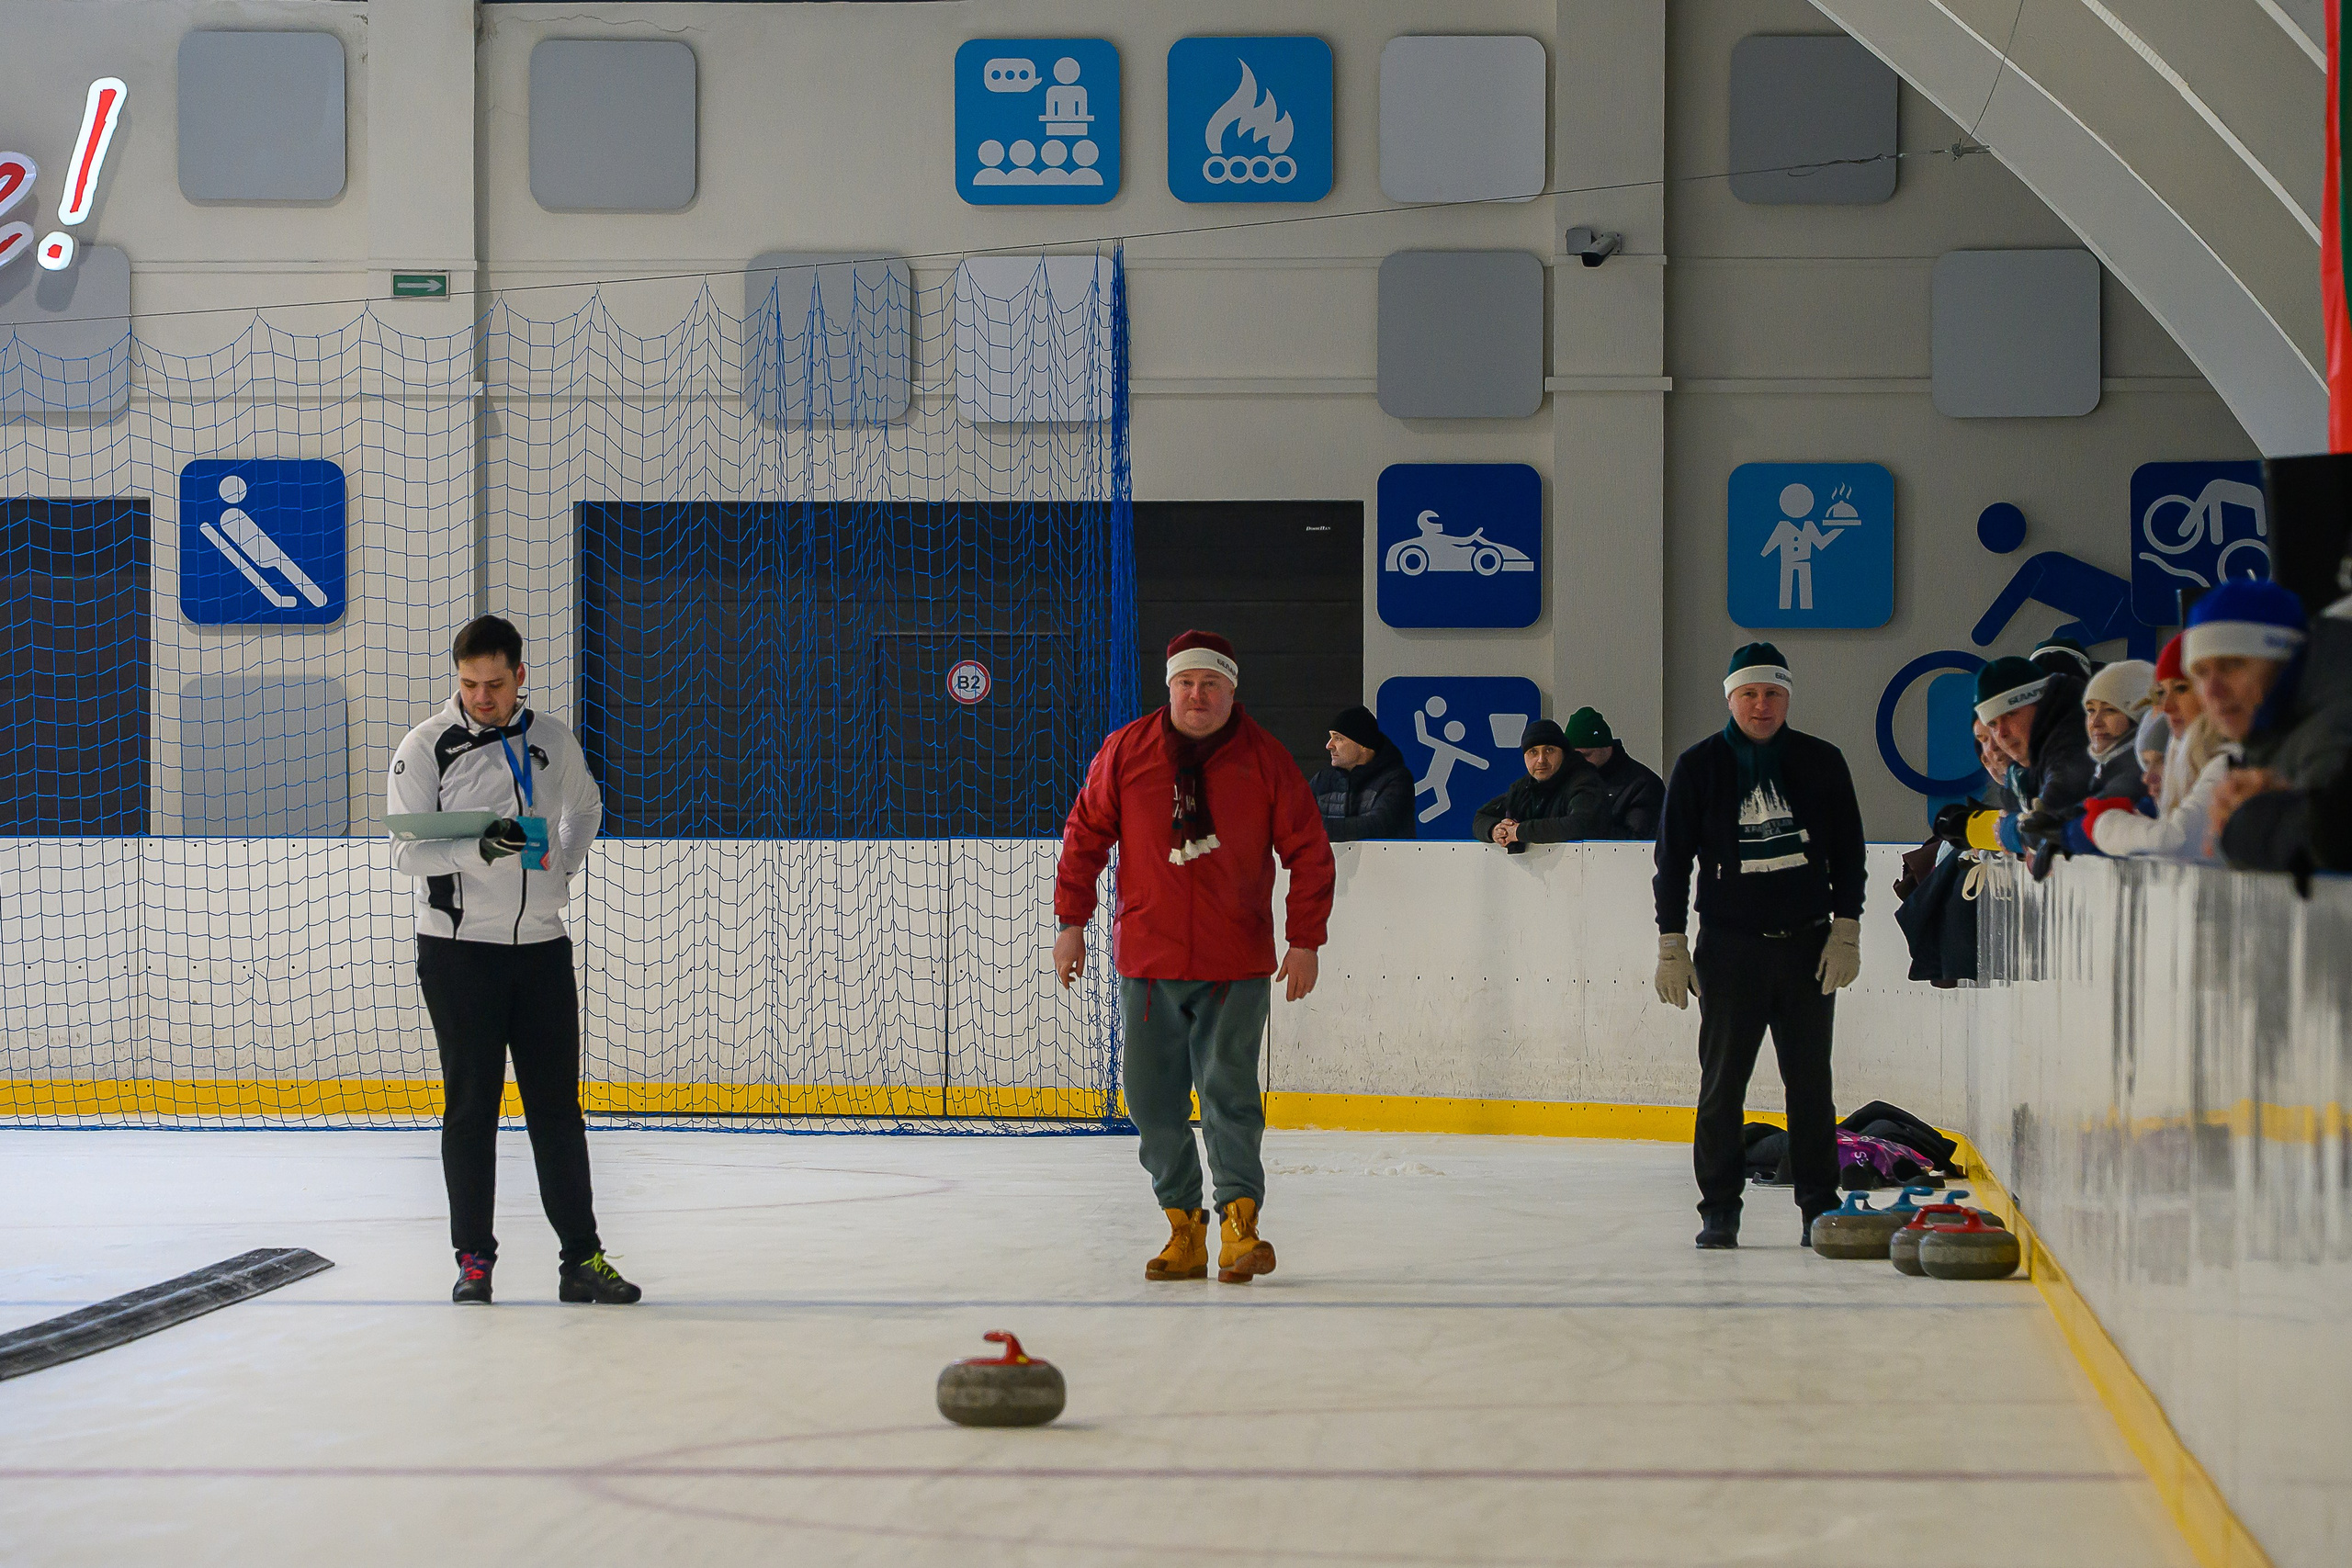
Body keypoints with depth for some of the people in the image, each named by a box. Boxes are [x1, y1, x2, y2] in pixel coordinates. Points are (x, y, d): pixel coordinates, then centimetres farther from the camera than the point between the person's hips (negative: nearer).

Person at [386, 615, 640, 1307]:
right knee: (471, 1105, 1)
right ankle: (474, 1261, 8)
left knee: (557, 1103, 5)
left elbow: (586, 806, 26)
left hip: (542, 946, 3)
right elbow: (407, 850, -11)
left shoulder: (553, 741, 6)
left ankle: (582, 1258, 8)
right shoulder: (426, 747, -6)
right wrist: (479, 849, -27)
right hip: (458, 946, -3)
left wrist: (563, 865, 10)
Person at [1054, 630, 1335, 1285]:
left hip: (1236, 964, -2)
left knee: (1228, 1089, -10)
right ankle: (1183, 1226, 12)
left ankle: (1240, 1219, -6)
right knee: (1154, 1099, 3)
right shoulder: (1125, 752, 1)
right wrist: (1071, 921, 6)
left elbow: (1309, 853, 2)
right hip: (1148, 959, 2)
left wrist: (1305, 942, -2)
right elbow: (1085, 833, 9)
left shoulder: (1265, 760, -2)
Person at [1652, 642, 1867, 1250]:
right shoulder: (1699, 767, 1)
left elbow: (1848, 852, 8)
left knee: (1810, 1081, 2)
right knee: (1722, 1080, -2)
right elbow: (1673, 859, 5)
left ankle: (1820, 1206, 9)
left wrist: (1846, 932, 1)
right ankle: (1719, 1209, 5)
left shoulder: (1822, 763, 4)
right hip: (1729, 946, -1)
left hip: (1809, 946, 1)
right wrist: (1672, 945, 0)